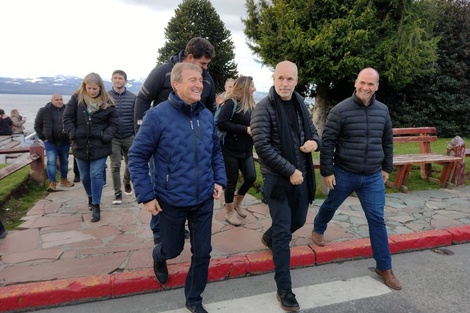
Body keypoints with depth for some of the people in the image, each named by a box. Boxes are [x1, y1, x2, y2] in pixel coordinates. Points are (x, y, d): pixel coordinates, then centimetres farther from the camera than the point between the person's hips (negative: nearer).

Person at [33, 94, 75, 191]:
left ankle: (64, 180, 31)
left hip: (65, 142, 3)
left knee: (64, 161, 15)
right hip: (50, 142, -2)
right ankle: (52, 183, -5)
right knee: (51, 162, -8)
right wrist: (43, 138, -2)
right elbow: (37, 126, 4)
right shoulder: (44, 111, -2)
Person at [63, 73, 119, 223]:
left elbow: (114, 123, -2)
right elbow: (67, 118, 1)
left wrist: (106, 136, -15)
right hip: (80, 145, 2)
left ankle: (96, 206, 6)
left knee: (96, 175, -4)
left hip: (99, 146, -2)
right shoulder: (76, 99, -2)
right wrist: (73, 134, -11)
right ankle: (90, 197, 41)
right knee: (84, 176, 15)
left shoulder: (107, 102, -4)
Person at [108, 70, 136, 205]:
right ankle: (117, 193, 9)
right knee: (115, 166, -2)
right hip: (113, 138, -1)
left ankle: (127, 183, 42)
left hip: (129, 137, 1)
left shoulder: (132, 97, 1)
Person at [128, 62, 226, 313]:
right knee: (173, 249, 17)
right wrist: (146, 196, -12)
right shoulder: (157, 116, -16)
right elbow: (137, 157, -10)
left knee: (202, 252, 10)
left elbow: (216, 152, 13)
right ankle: (158, 257, 55)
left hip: (204, 200, 4)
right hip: (172, 201, -4)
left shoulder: (207, 115, 0)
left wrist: (220, 180, 2)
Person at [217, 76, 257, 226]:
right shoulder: (232, 102, -13)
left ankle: (237, 203, 30)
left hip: (246, 150, 7)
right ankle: (229, 213, 20)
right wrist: (245, 129, -22)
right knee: (232, 180, 2)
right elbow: (221, 123, -24)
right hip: (231, 149, -7)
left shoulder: (250, 104, 11)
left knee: (251, 177, 4)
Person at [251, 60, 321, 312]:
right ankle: (284, 290, 12)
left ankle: (268, 238, 51)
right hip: (277, 178, -6)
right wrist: (290, 171, -19)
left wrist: (315, 142, -8)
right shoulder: (263, 108, -13)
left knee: (298, 221, 21)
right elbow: (262, 146, -19)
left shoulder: (300, 104, 7)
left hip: (301, 176, 7)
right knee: (283, 233, -2)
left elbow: (313, 132, 16)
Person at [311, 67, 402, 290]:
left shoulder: (382, 111, 2)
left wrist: (387, 168, 15)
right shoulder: (341, 110, -13)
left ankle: (384, 267, 15)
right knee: (330, 206, 18)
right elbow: (327, 143, -11)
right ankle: (318, 230, 50)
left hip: (373, 177, 3)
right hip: (344, 174, -3)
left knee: (377, 219, 3)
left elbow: (387, 141, 14)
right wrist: (327, 171, -12)